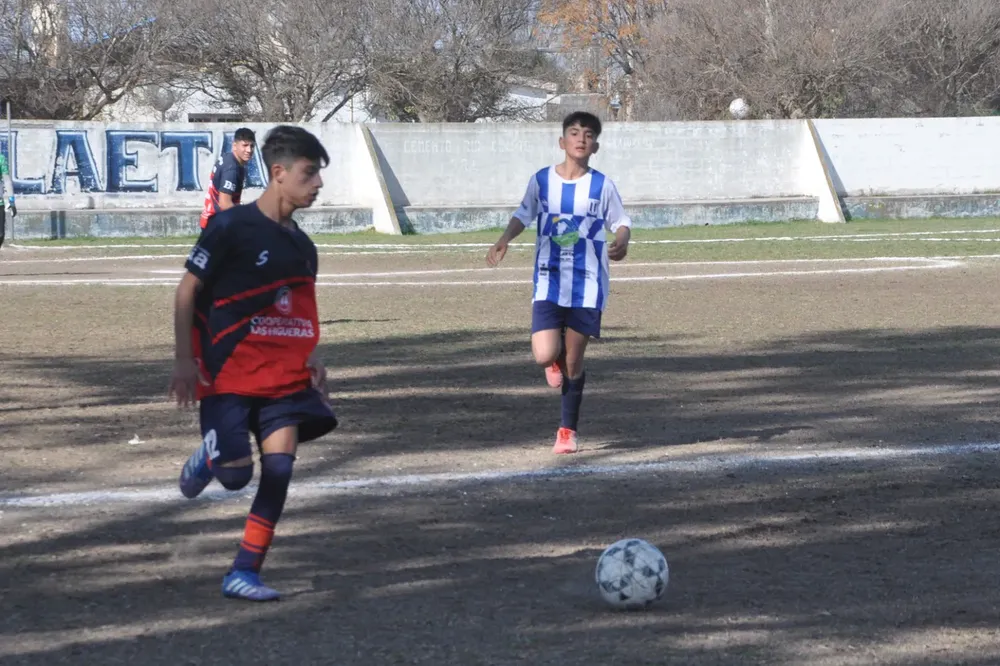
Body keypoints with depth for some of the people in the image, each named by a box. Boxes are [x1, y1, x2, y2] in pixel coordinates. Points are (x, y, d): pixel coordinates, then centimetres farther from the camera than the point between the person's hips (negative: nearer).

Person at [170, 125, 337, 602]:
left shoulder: (301, 245, 9)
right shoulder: (231, 227, -11)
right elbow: (188, 291, -7)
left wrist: (309, 358, 3)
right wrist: (184, 360, -10)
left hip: (281, 374, 6)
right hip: (227, 374, -6)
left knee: (280, 464, -9)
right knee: (236, 472, -14)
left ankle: (244, 572, -2)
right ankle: (208, 456, 25)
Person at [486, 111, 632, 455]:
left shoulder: (602, 186, -2)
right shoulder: (541, 180, 1)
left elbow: (621, 222, 6)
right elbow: (524, 215, 14)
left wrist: (621, 241, -16)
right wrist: (504, 240, -2)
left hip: (587, 287, -1)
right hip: (548, 284, 1)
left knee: (573, 362, 3)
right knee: (545, 356, -14)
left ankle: (568, 430, 18)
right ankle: (556, 358, 26)